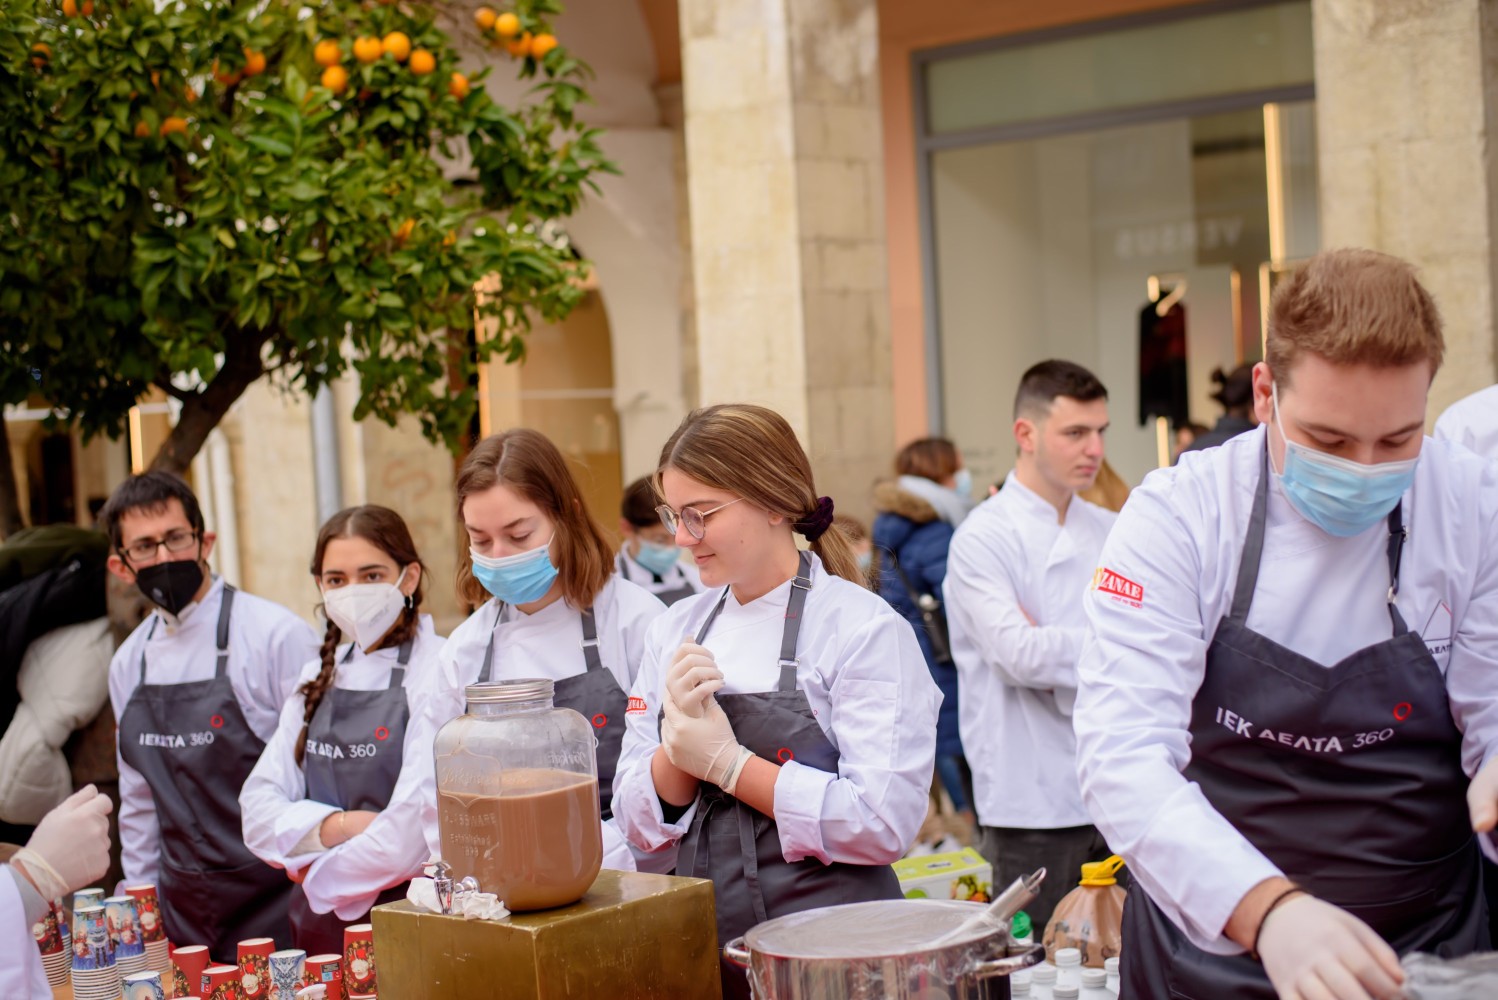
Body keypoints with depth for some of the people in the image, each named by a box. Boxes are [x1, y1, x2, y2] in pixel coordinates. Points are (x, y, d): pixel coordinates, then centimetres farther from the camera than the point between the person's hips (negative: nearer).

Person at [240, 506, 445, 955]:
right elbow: (259, 810, 6)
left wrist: (321, 874, -4)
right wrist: (337, 826, -13)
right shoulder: (319, 678, 10)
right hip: (320, 927, 6)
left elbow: (417, 826, -20)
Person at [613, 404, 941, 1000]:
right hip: (705, 946, 5)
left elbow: (885, 822, -21)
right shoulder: (675, 631, 6)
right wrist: (679, 745, -15)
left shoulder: (866, 629, -11)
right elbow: (639, 821, 5)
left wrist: (726, 762, -18)